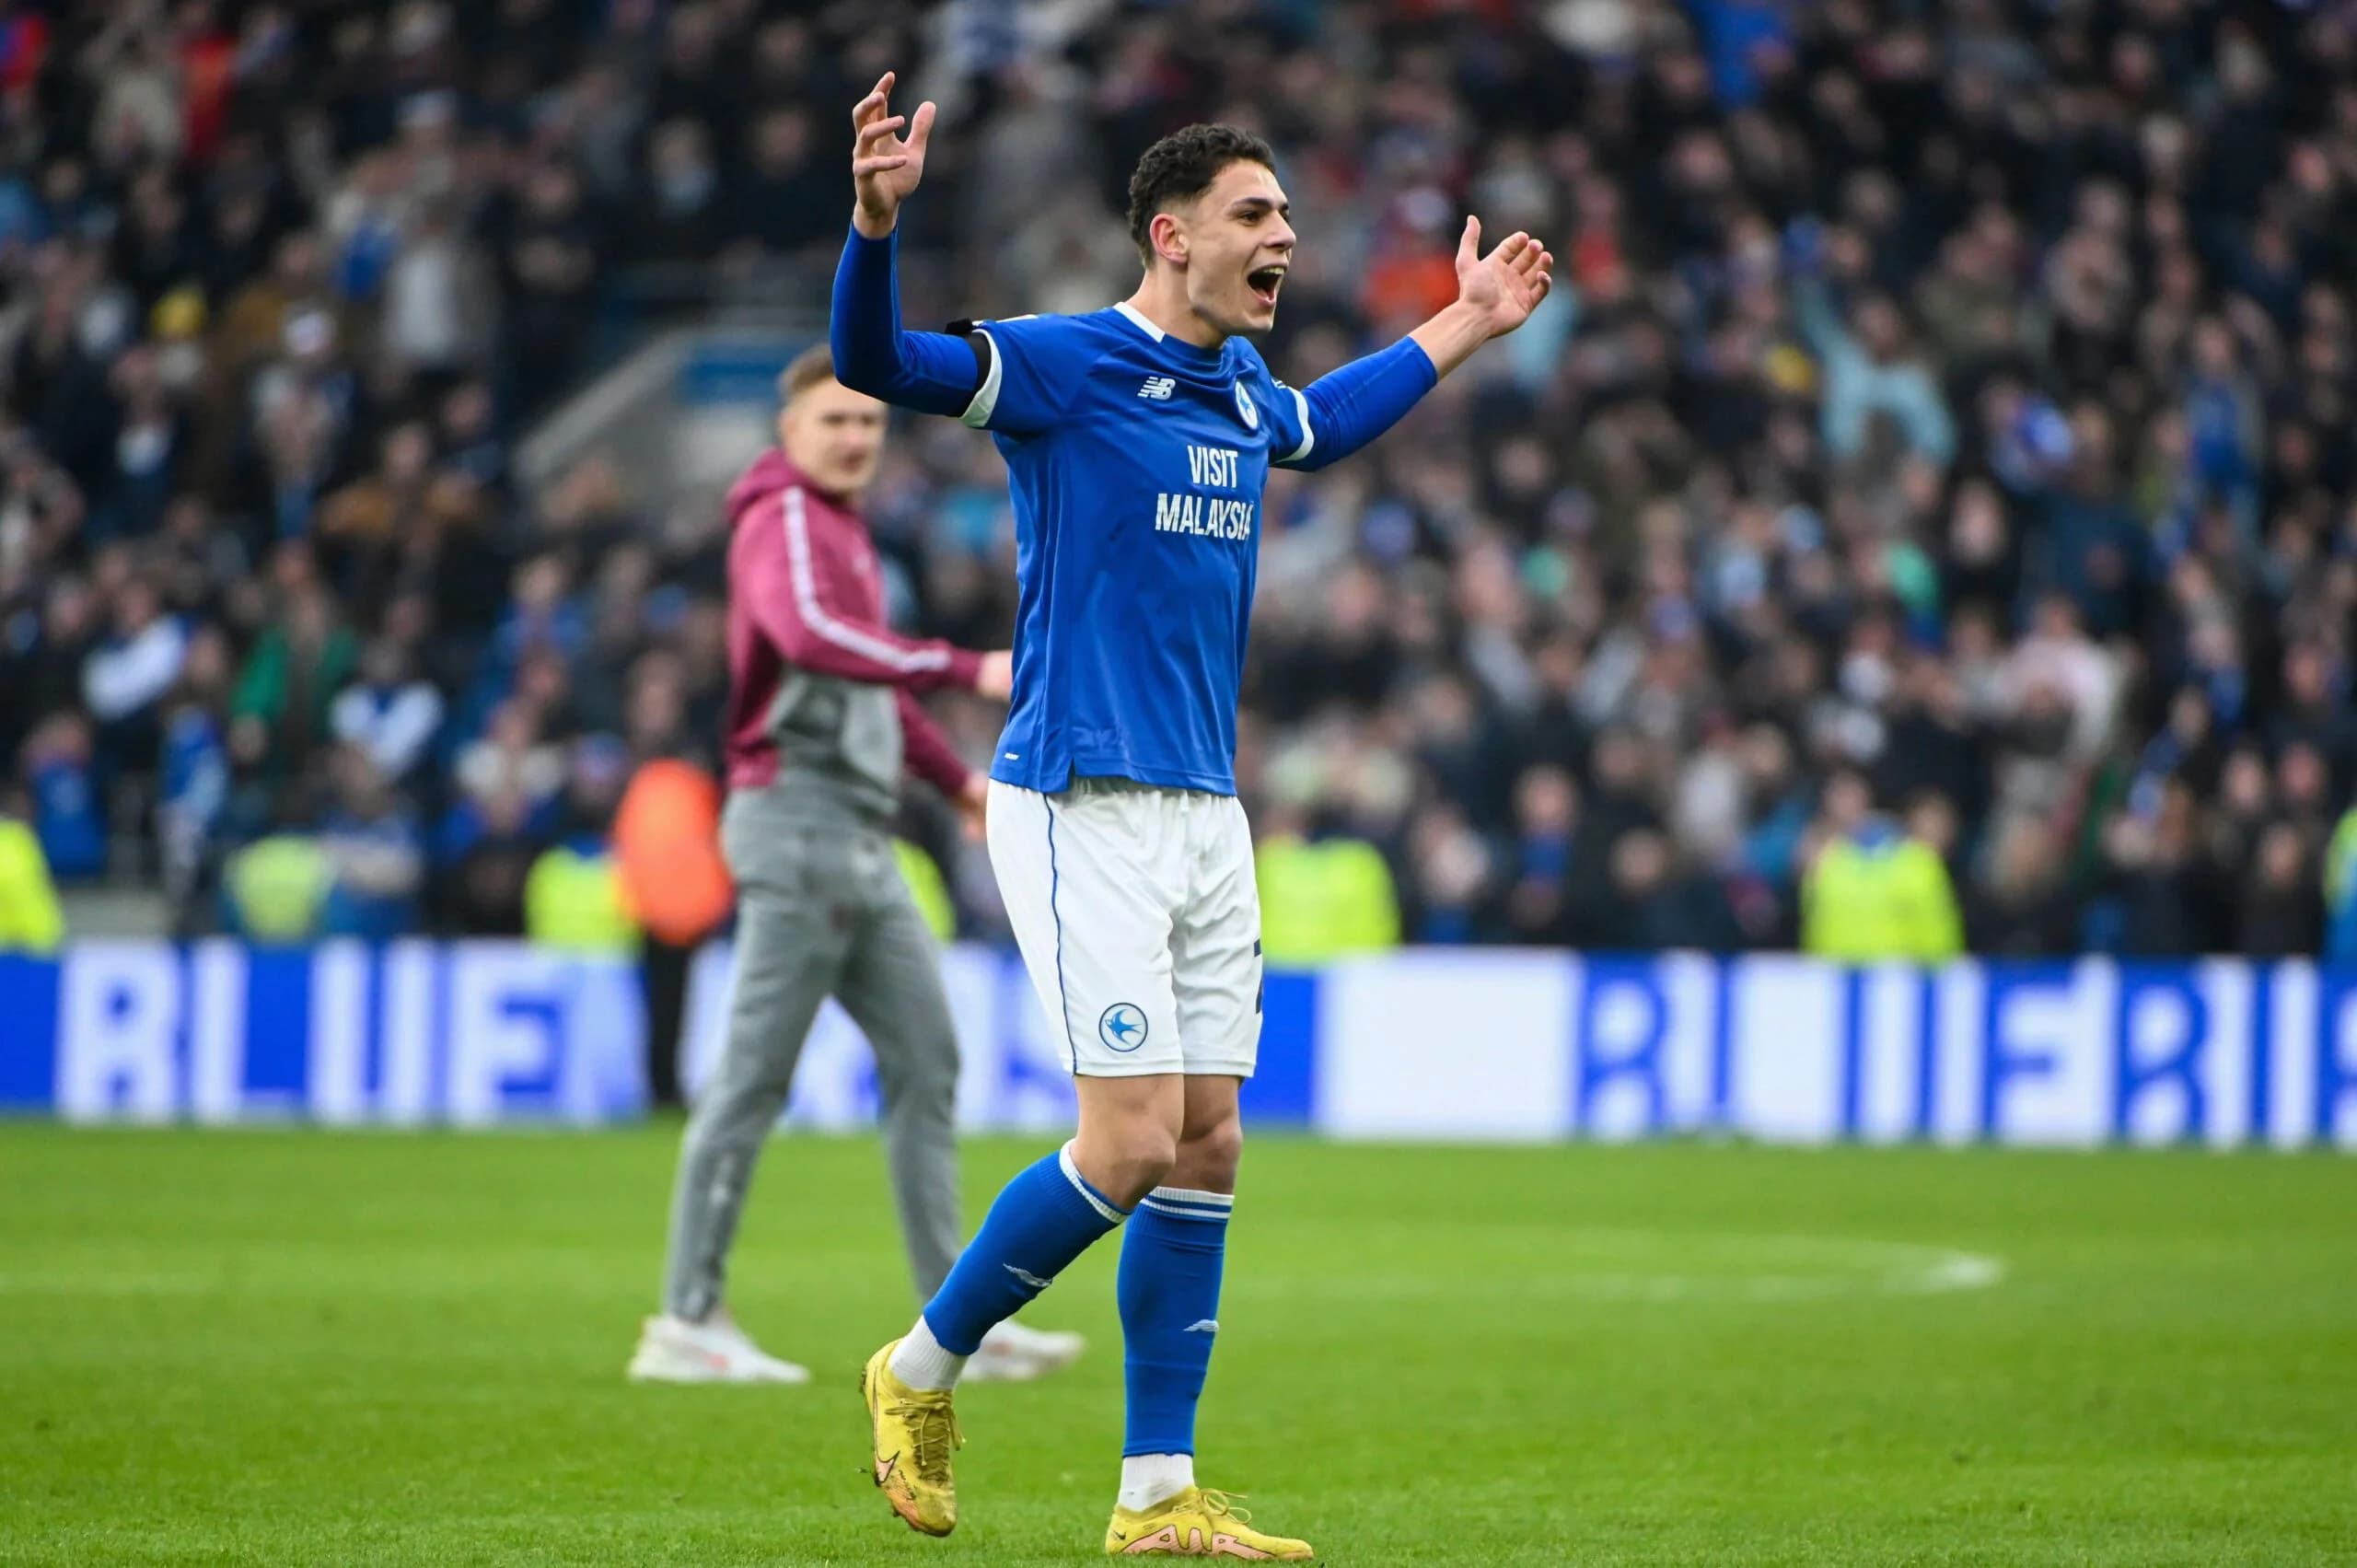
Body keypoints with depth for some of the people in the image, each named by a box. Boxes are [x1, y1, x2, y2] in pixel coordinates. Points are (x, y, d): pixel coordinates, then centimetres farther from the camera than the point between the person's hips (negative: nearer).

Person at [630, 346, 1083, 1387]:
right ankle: (686, 1322, -4)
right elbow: (810, 635, -30)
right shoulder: (782, 520, -10)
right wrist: (967, 670, -34)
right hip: (800, 820, -10)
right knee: (756, 1074, -7)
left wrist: (957, 780, 35)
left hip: (861, 835, 10)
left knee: (925, 1062, 7)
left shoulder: (841, 531, 21)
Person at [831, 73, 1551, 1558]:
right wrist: (879, 221, -39)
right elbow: (879, 361, -22)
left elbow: (1317, 426, 38)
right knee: (1133, 1144, -13)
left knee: (1208, 1146, 4)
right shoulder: (1066, 363, -9)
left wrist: (1462, 326, 41)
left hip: (1207, 816, 8)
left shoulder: (1242, 383, 14)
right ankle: (922, 1370, 8)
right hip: (1084, 811, -8)